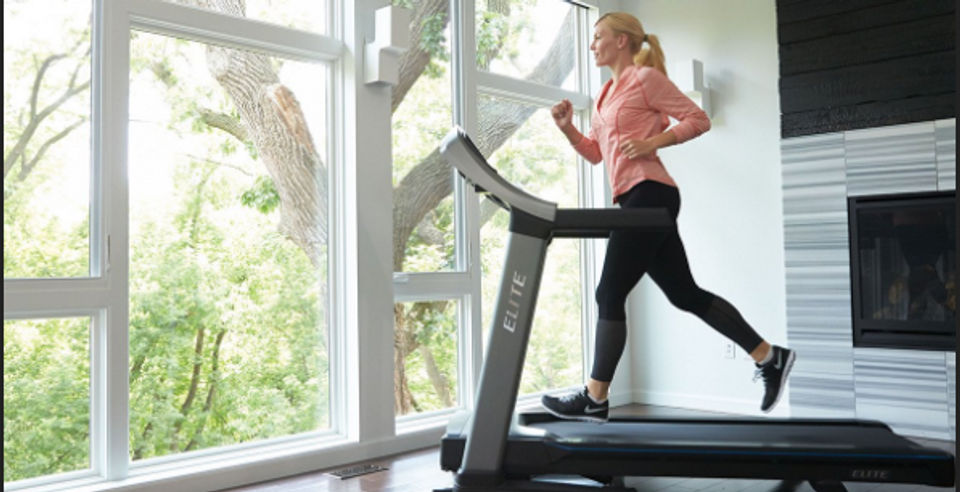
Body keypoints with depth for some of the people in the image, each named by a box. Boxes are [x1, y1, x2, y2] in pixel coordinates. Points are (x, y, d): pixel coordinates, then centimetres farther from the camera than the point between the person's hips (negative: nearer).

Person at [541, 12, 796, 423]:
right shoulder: (608, 92, 23)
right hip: (636, 201, 10)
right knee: (685, 294, 9)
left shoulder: (645, 77, -2)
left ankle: (595, 399, 2)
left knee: (609, 294, -7)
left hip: (649, 195, -10)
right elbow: (595, 153, 22)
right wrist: (568, 129, 7)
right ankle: (769, 357, 17)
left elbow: (698, 119, -5)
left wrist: (652, 142, -15)